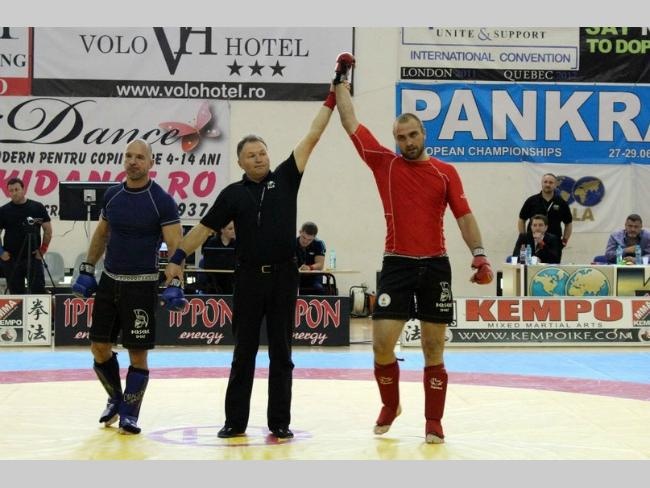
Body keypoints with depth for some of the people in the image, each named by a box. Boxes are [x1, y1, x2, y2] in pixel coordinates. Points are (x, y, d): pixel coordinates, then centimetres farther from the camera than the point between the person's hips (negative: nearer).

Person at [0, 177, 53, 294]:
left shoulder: (38, 207, 1)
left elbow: (48, 230, 5)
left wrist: (43, 250, -2)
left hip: (33, 258, -1)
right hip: (11, 259, 1)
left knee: (38, 291, -3)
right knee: (16, 293, 7)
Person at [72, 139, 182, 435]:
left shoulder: (162, 200, -10)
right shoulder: (112, 195, 5)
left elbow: (175, 245, -13)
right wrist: (87, 268, 14)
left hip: (142, 285, -5)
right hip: (109, 280, 5)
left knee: (137, 352, -1)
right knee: (99, 347, 7)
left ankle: (129, 414, 11)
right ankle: (115, 399, 29)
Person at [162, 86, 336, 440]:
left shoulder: (285, 178, 4)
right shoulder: (234, 193, 4)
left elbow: (311, 137, 2)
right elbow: (204, 227, 5)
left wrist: (331, 99, -1)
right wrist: (177, 257, 0)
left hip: (283, 276, 0)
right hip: (249, 277, 0)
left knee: (281, 353, 6)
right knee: (244, 353, 6)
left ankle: (280, 422, 11)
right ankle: (235, 421, 12)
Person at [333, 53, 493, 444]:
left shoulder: (446, 172, 5)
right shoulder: (385, 164, 4)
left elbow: (464, 216, 2)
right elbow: (350, 122, 5)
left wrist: (479, 254, -12)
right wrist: (342, 79, 8)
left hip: (436, 266, 0)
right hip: (397, 264, 0)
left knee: (434, 349, 4)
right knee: (382, 344, -4)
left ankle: (434, 421, 13)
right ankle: (390, 406, 21)